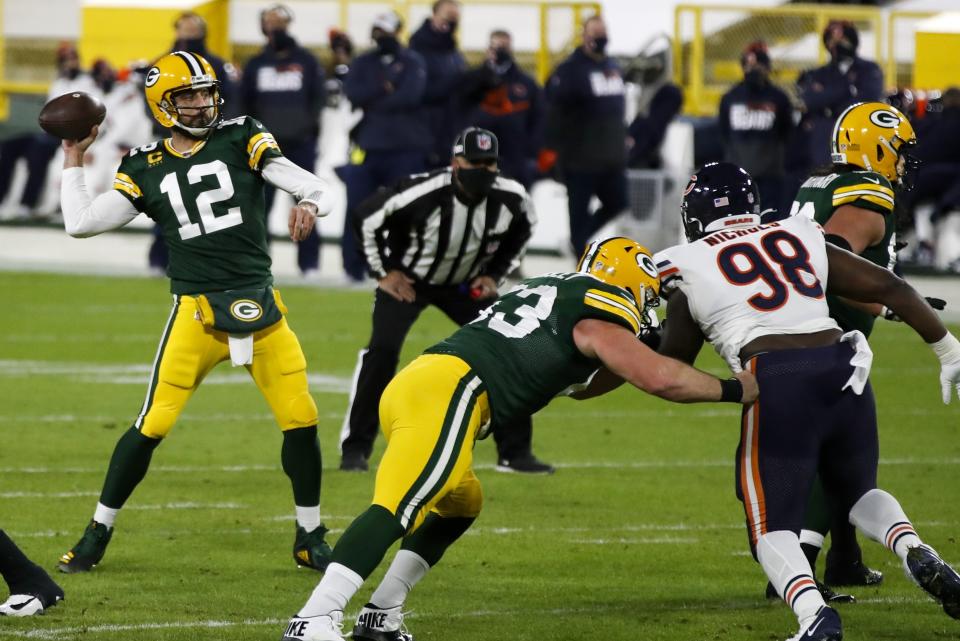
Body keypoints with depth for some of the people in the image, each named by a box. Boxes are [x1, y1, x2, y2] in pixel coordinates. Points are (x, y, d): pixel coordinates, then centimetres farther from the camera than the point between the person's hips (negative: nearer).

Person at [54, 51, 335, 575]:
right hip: (195, 311, -1)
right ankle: (97, 534, 9)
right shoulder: (145, 168, 6)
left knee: (301, 421, -2)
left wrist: (310, 205, -28)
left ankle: (310, 537, 17)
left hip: (259, 306, 1)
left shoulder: (241, 140, 3)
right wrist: (73, 162, 8)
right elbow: (81, 224, 1)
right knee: (152, 425, -6)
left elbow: (315, 188, -5)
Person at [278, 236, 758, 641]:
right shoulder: (596, 314, 4)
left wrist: (641, 354, 37)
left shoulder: (553, 292, 31)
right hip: (447, 392, -10)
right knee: (396, 508, -20)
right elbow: (660, 380, -4)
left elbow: (579, 384, 45)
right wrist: (735, 389, 8)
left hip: (409, 386, 10)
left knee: (460, 504, 26)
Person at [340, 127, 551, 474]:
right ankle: (354, 448, -11)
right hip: (407, 278, -3)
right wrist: (385, 271, -10)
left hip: (464, 285, 3)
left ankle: (515, 452, 5)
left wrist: (494, 275, -3)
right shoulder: (422, 194, -32)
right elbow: (370, 216, -14)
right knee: (383, 350, -21)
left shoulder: (512, 200, -21)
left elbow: (520, 233, 5)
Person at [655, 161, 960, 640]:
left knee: (772, 525, 5)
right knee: (857, 492, 28)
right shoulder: (801, 238, 20)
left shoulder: (690, 266, 11)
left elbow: (672, 367, 22)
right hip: (843, 370, 4)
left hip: (777, 384, -4)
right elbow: (889, 288, 18)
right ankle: (917, 554, -2)